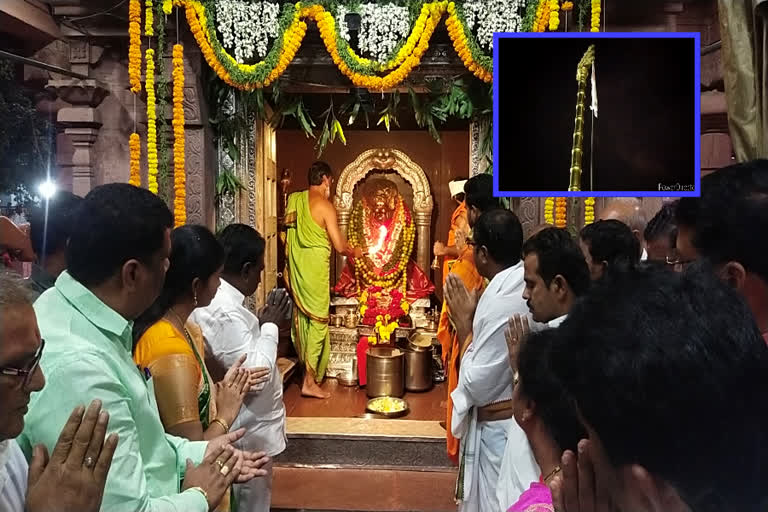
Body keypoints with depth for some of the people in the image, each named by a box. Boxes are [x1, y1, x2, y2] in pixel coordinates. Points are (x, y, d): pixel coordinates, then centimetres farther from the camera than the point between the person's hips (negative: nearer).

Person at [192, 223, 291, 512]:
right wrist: (270, 325, -19)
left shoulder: (212, 299, 5)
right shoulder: (225, 312, -28)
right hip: (249, 435, -10)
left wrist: (261, 324, 4)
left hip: (244, 429, 10)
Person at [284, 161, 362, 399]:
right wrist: (355, 252, 9)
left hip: (295, 265, 7)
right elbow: (340, 246, -11)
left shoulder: (294, 200, 7)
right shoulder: (324, 205, -12)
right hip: (315, 267, -7)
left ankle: (306, 368, 29)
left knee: (302, 316, 16)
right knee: (318, 320, -2)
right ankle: (310, 381, 0)